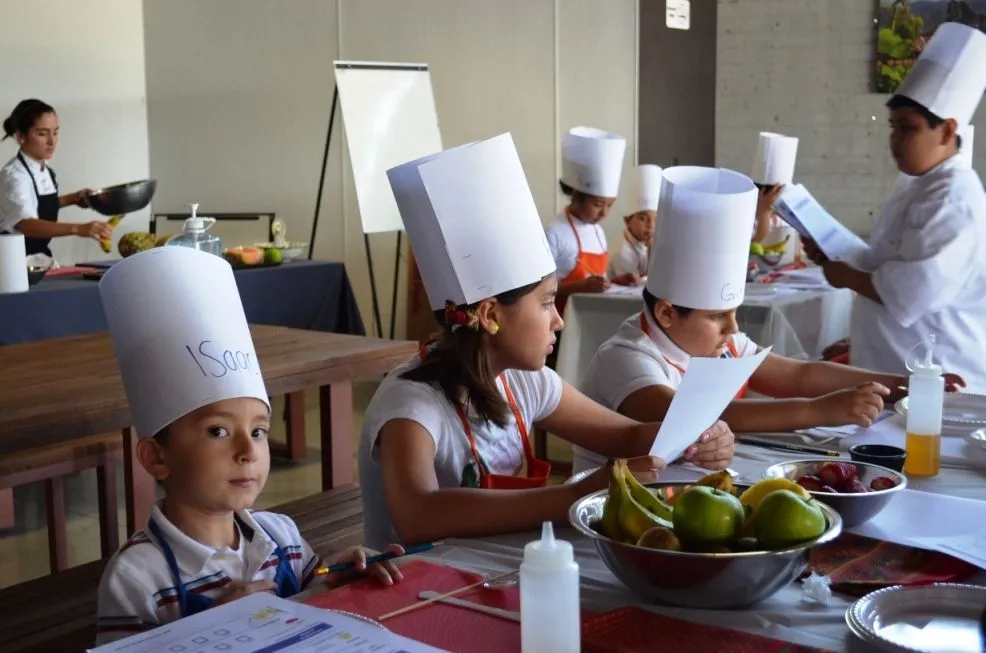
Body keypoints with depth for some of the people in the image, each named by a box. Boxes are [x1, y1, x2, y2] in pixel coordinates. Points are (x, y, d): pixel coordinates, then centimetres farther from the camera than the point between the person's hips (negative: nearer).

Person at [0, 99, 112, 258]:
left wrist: (73, 199, 4)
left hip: (38, 256, 8)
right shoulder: (14, 175, -22)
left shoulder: (45, 171, 2)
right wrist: (77, 228, -52)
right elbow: (27, 225, -39)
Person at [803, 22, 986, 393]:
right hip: (897, 369, 10)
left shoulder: (953, 198, -19)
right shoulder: (916, 187, 12)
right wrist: (835, 255, 6)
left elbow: (911, 292, -27)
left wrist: (844, 276, -13)